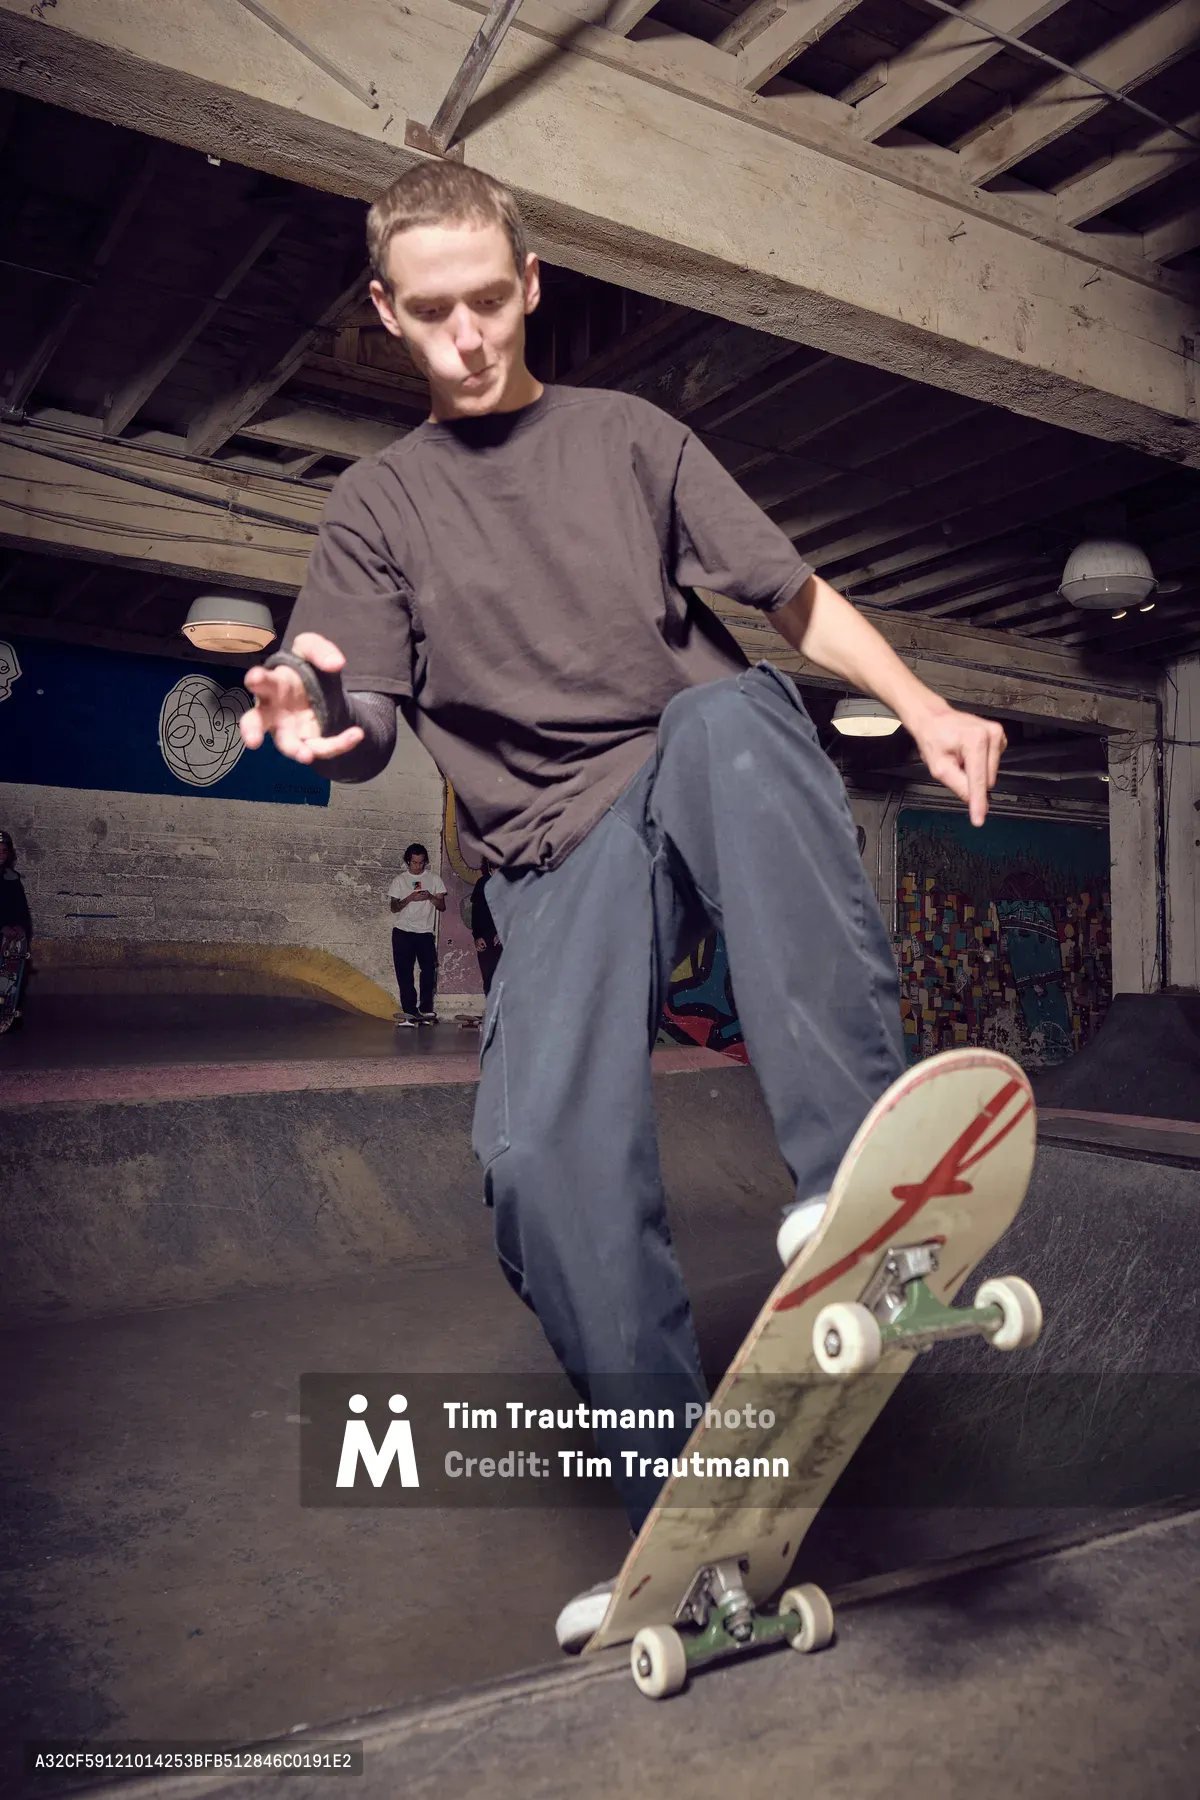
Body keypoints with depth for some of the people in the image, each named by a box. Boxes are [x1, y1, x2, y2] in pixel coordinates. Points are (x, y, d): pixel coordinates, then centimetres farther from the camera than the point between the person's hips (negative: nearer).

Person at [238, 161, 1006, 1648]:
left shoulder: (631, 435, 17)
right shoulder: (377, 505, 15)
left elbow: (795, 598, 12)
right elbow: (365, 732, 6)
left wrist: (923, 709, -3)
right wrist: (315, 717, -19)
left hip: (700, 780, 1)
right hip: (559, 848, 0)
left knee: (733, 713, -36)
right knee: (542, 1149, -23)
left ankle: (854, 1179, -41)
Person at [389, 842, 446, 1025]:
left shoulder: (434, 879, 10)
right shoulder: (400, 880, 9)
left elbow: (442, 906, 6)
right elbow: (394, 907, 3)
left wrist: (430, 897, -13)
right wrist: (410, 898, -14)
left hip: (426, 932, 0)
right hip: (403, 932, 0)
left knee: (429, 971, -10)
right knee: (404, 972, -3)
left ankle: (425, 1009, -1)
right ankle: (409, 1010, 0)